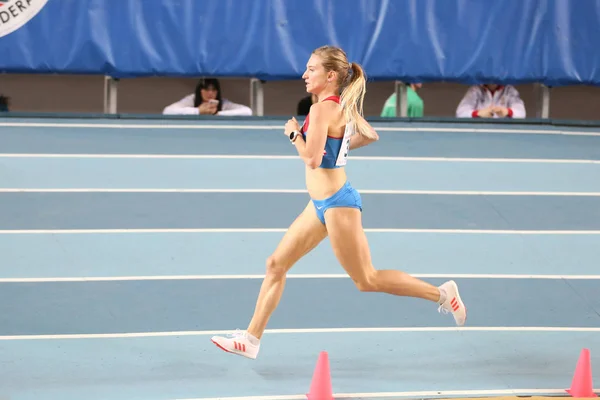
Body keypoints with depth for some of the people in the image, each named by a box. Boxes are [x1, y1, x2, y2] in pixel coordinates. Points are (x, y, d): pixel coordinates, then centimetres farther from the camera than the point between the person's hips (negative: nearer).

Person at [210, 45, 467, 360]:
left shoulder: (322, 110, -20)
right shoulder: (343, 106, 7)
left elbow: (312, 159, -27)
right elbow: (370, 135, 20)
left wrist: (294, 133, -12)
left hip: (336, 204, -10)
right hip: (322, 203, 10)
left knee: (367, 280, 0)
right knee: (276, 264, 9)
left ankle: (441, 293, 9)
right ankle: (251, 339, 13)